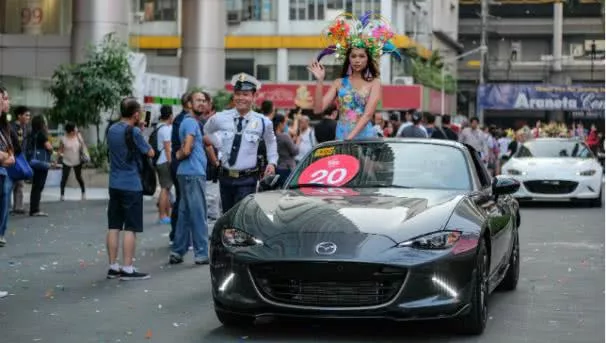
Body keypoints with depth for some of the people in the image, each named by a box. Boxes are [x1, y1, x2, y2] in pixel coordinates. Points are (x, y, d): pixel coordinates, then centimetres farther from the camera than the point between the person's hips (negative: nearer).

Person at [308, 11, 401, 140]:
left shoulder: (374, 83, 2)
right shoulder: (339, 83, 8)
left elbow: (368, 114, -10)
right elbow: (318, 109, 1)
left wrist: (350, 137, -20)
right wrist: (319, 81, -9)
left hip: (365, 137, -2)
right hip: (341, 137, 2)